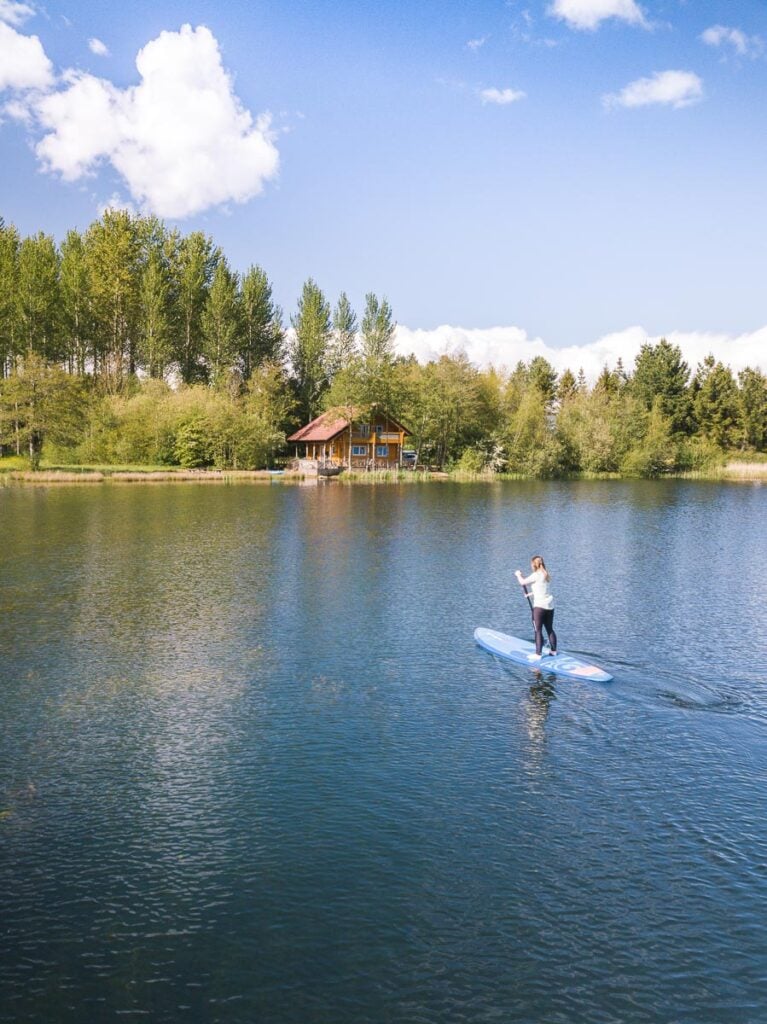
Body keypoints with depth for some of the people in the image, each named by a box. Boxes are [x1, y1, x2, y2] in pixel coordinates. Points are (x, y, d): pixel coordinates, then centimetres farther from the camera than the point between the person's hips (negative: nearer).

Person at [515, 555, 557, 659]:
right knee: (550, 629, 17)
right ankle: (553, 651, 24)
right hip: (550, 605, 8)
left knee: (538, 630, -4)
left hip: (540, 606, -8)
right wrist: (522, 575, 29)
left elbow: (523, 582, -7)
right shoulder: (545, 575, 14)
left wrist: (518, 574, 10)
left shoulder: (536, 575, -12)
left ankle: (538, 654, -4)